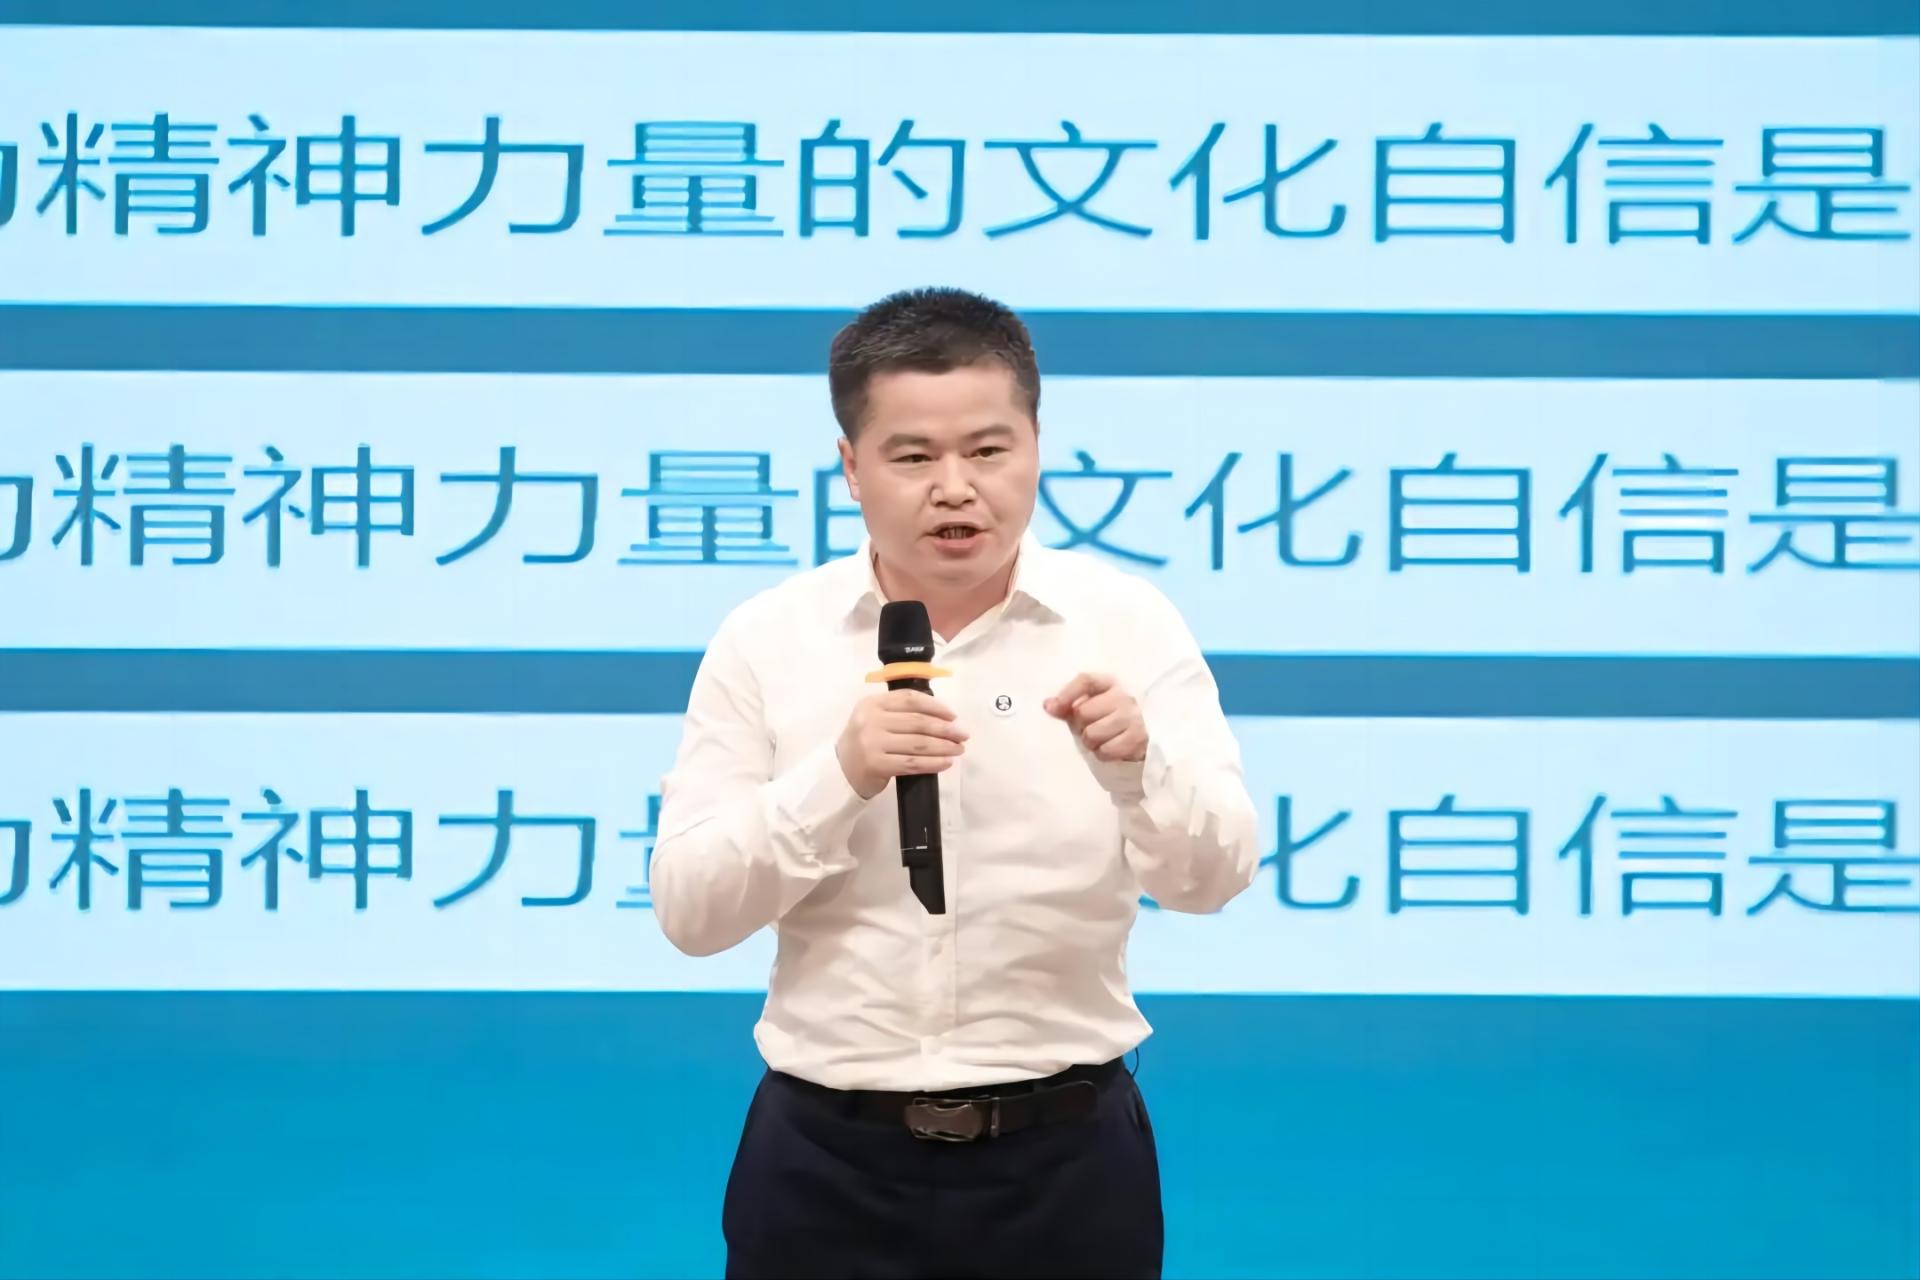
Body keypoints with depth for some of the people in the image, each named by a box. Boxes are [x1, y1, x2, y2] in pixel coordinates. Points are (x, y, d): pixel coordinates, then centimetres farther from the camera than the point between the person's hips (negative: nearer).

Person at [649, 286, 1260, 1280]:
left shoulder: (1128, 622, -3)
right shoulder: (765, 638, -2)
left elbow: (1212, 879, -9)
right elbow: (687, 914, -6)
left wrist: (1138, 765, -28)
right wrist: (839, 777, -21)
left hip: (1065, 1155, 0)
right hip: (826, 1159, 0)